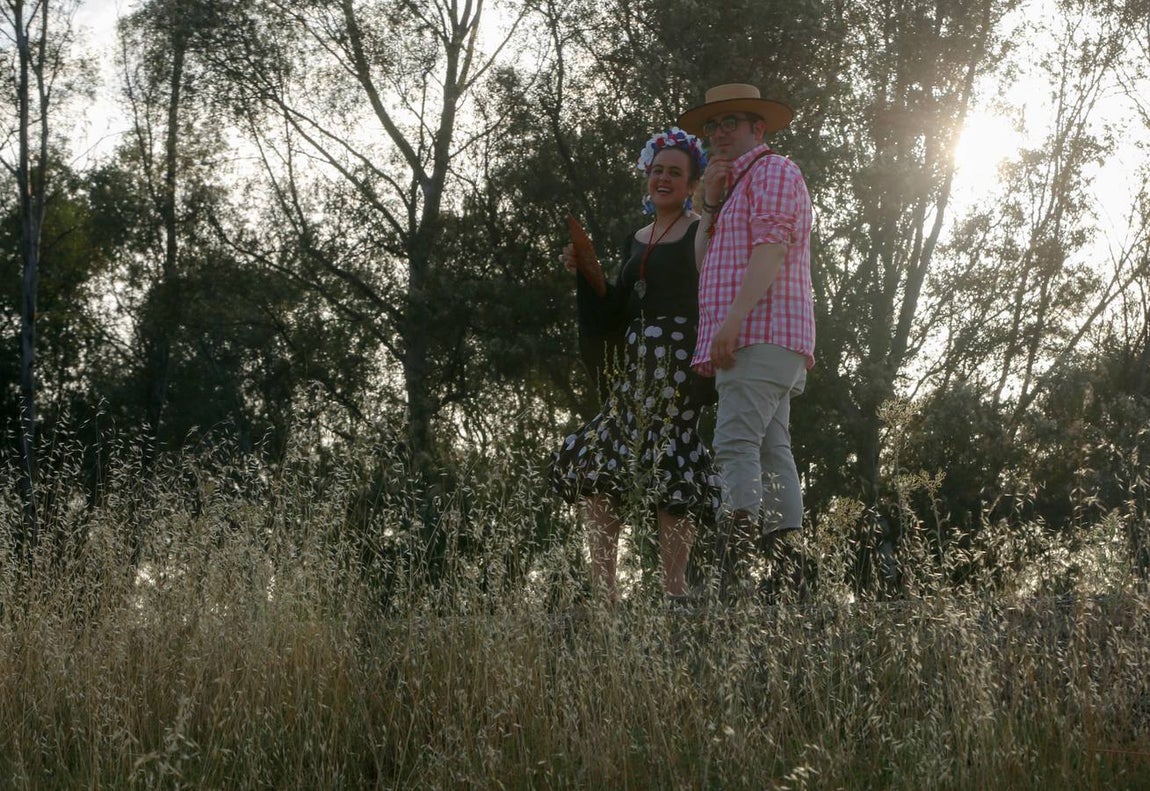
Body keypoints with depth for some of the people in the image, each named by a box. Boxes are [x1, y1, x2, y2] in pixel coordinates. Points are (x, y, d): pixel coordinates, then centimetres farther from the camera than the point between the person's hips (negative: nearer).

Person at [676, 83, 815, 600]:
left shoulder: (772, 172, 0)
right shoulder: (737, 187, 30)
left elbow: (771, 249, -16)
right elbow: (706, 263, 21)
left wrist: (732, 317, -25)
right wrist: (711, 205, 10)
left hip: (759, 331, -10)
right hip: (757, 344, 10)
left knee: (736, 445, -20)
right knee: (771, 453, 4)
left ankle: (734, 579, -29)